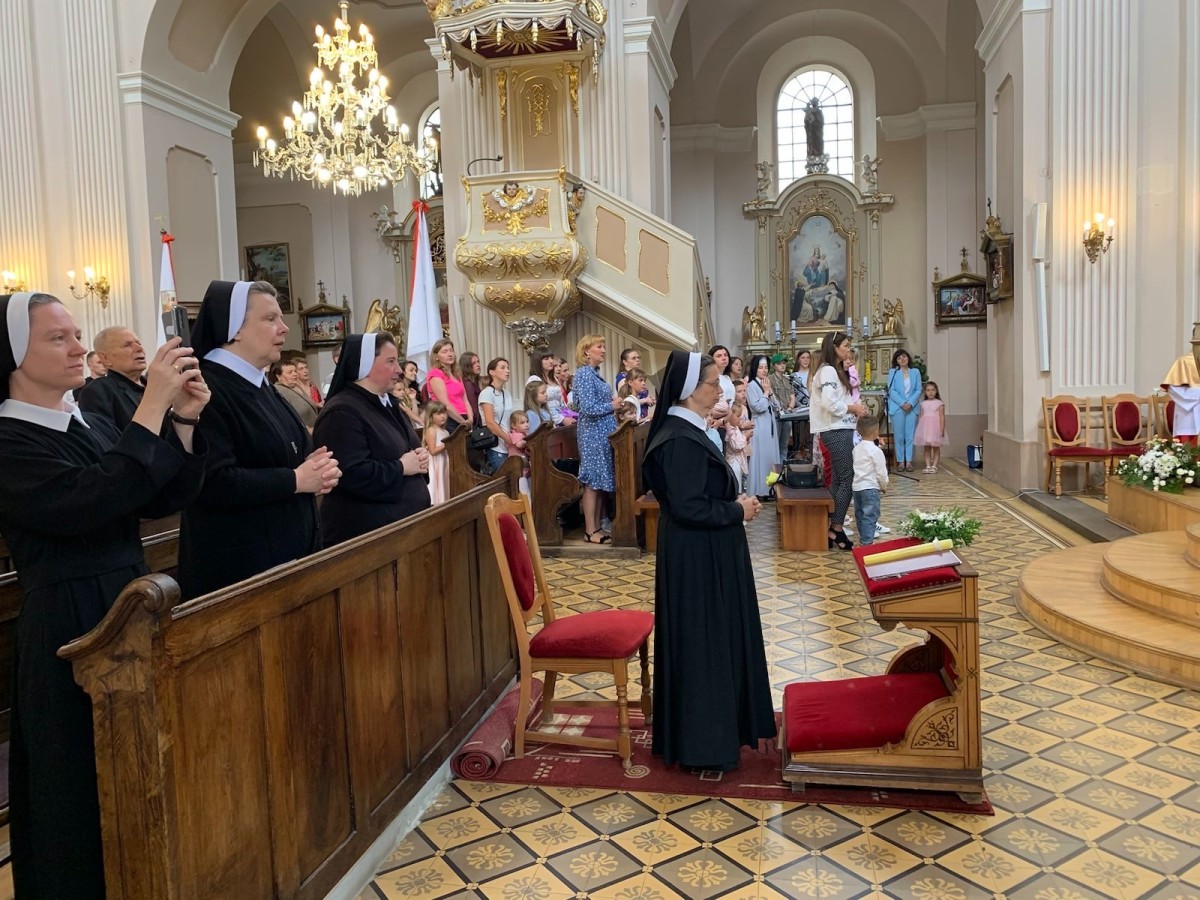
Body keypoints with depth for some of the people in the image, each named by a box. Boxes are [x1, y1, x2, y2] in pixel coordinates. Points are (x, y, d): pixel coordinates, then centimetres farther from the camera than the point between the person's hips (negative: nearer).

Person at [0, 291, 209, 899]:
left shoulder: (91, 426, 10)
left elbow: (163, 500, 4)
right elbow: (90, 503, -28)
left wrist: (183, 421, -10)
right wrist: (152, 407, -27)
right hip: (67, 628, -7)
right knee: (85, 785, 8)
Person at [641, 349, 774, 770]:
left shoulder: (685, 432, 10)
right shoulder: (681, 440, -22)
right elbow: (688, 507, -26)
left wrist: (736, 504, 5)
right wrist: (737, 511, -14)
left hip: (705, 555, 10)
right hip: (697, 560, -10)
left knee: (713, 641, 19)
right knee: (702, 644, 1)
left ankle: (713, 726, 33)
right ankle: (702, 740, 15)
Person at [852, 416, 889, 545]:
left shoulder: (856, 448, 8)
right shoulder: (876, 451, -14)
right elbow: (881, 472, -12)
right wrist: (884, 485, 6)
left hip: (857, 486, 8)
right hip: (870, 487, -8)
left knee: (860, 514, 14)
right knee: (870, 515, -5)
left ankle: (863, 538, 24)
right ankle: (867, 541, -8)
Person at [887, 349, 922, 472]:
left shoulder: (915, 372, 9)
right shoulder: (892, 372, 4)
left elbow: (919, 390, 4)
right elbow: (891, 390, -3)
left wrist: (910, 403, -10)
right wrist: (902, 403, -13)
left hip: (912, 408, 1)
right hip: (897, 408, -1)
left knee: (910, 435, 1)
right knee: (899, 436, 0)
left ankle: (909, 461, 6)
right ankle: (901, 462, 5)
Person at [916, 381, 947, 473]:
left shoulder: (939, 403, -1)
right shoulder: (923, 404, 9)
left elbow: (942, 417, -5)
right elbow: (920, 416, 9)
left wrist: (942, 429, -12)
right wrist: (919, 428, 4)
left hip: (935, 428, -3)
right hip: (925, 428, 3)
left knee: (936, 448, 2)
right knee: (926, 448, 5)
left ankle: (934, 466, 4)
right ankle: (928, 466, 7)